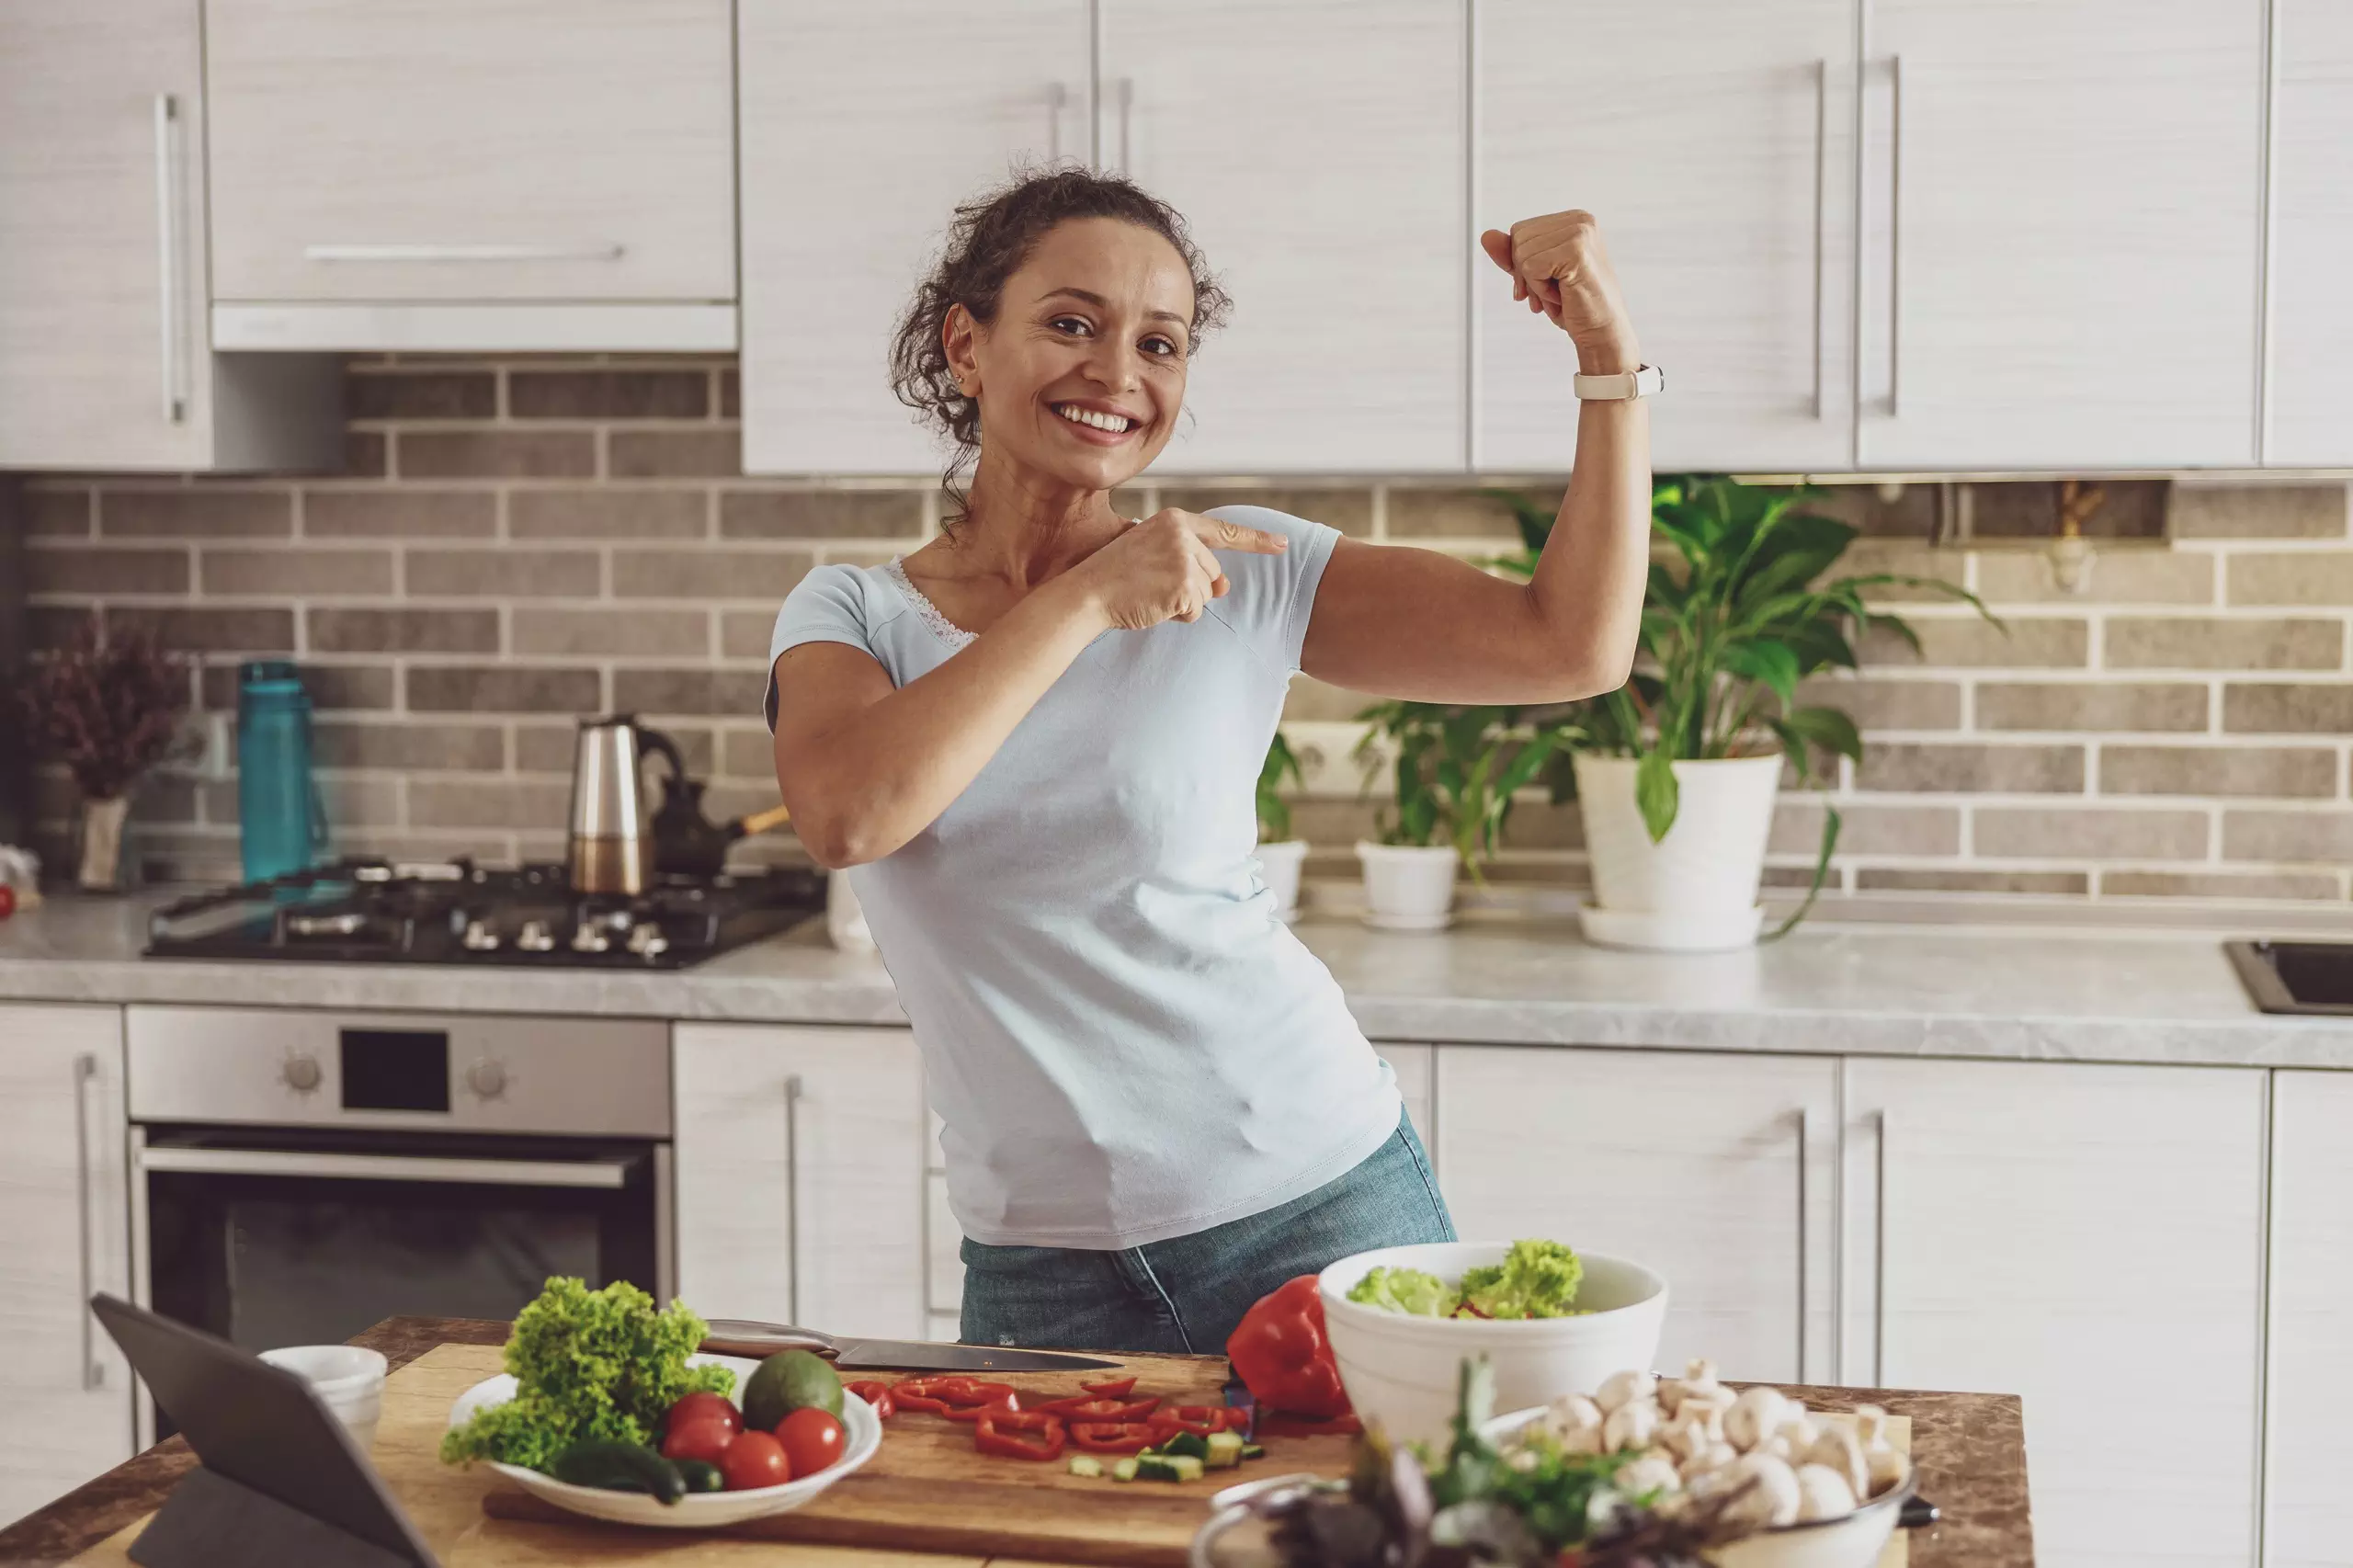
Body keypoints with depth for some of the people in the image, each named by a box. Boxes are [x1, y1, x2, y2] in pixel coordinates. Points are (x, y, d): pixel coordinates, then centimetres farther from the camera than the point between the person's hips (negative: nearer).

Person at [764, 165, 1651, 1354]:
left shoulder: (1246, 571, -1)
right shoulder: (849, 615, 1)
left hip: (1320, 1208, 0)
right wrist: (1088, 599, -22)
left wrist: (1609, 356, -16)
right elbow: (846, 816, -22)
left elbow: (1572, 649, -7)